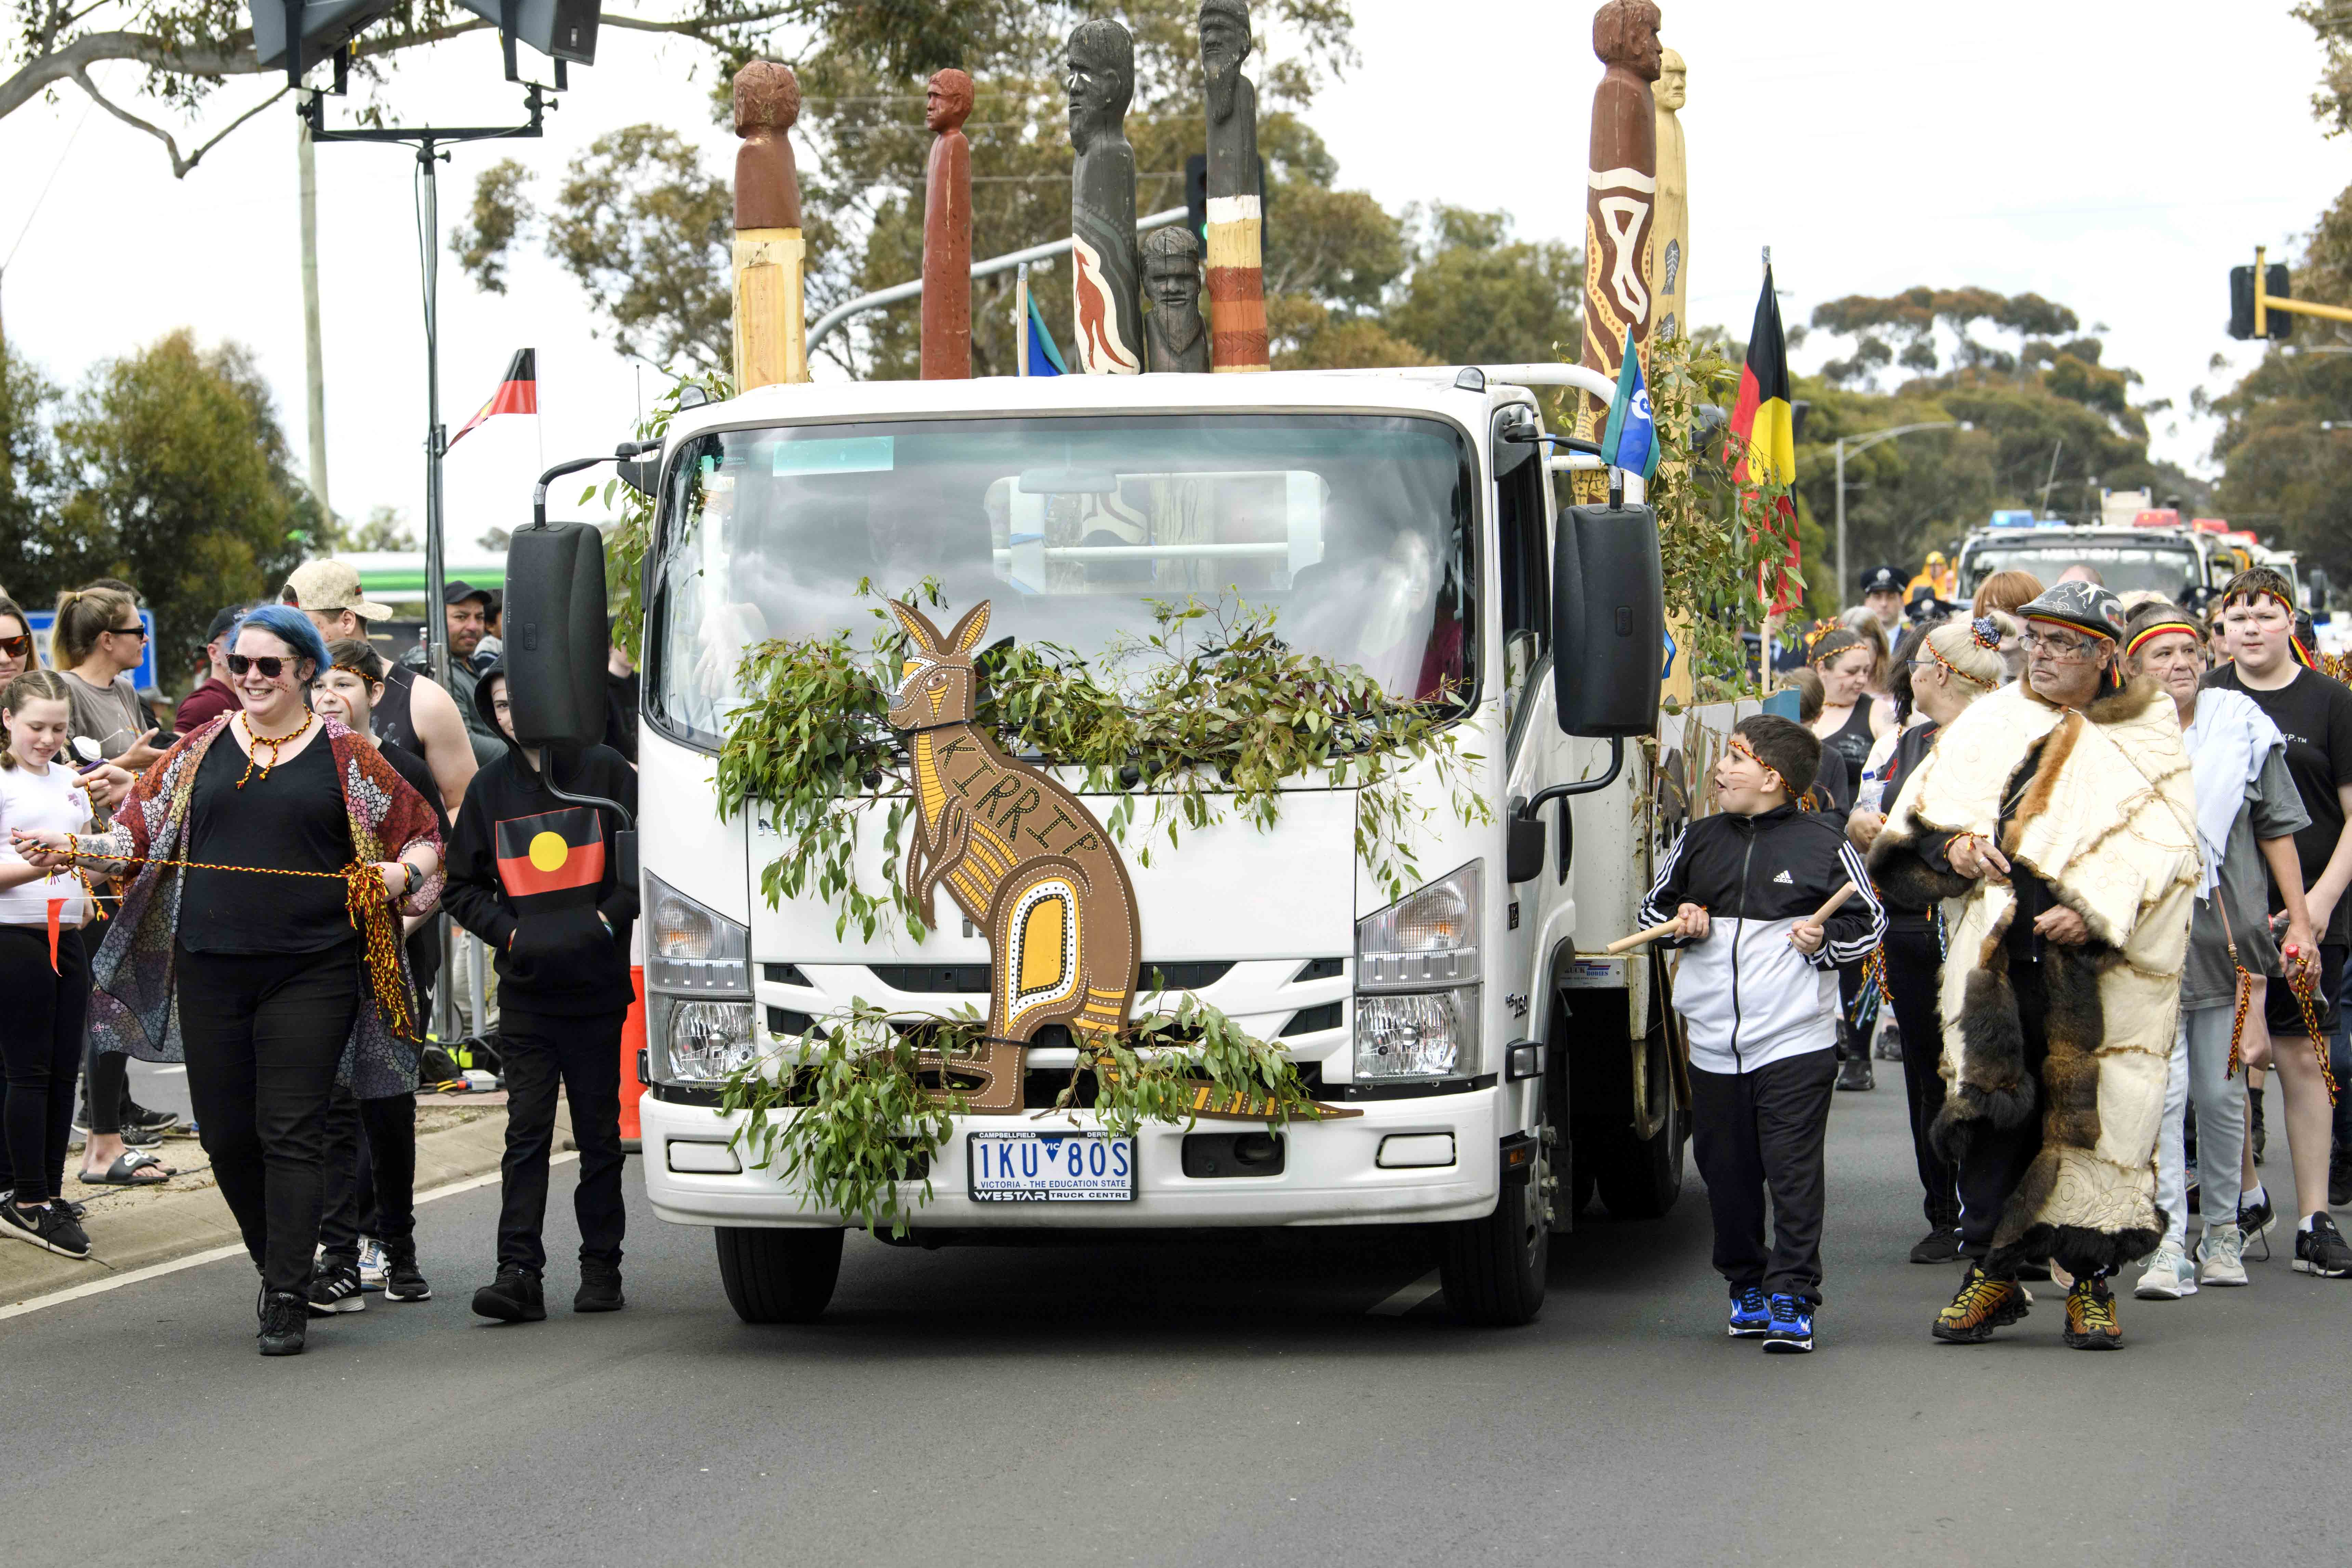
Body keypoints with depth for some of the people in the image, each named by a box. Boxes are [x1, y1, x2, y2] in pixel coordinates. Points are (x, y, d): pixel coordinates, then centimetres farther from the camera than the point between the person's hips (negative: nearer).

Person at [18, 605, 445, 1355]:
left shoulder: (344, 756, 4)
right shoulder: (203, 750, 11)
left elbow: (424, 833, 9)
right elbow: (143, 831, 13)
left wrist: (403, 873, -11)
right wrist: (74, 847, -3)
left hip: (312, 972, -3)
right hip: (210, 969, 3)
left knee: (289, 1132, -7)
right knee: (225, 1132, 6)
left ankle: (288, 1301, -4)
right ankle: (277, 1267, 27)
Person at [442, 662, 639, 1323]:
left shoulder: (605, 773, 1)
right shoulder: (489, 789, 9)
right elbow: (463, 886, 14)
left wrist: (606, 919, -10)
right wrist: (510, 931, -3)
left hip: (598, 988, -2)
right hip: (526, 990, 2)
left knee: (599, 1133, 5)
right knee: (526, 1133, -5)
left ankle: (601, 1269, 13)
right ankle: (520, 1274, -9)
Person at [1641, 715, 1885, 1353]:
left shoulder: (1823, 845, -2)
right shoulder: (1699, 841, 12)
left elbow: (1870, 924, 4)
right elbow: (1653, 908, 22)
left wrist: (1826, 940, -13)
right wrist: (1680, 921, 2)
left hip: (1795, 1042, -5)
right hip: (1713, 1045, 5)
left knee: (1793, 1173, -7)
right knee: (1727, 1174, 9)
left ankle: (1791, 1299, -4)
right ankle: (1746, 1285, 23)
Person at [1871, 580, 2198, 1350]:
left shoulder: (2148, 745, 5)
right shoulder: (1989, 723, 15)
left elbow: (2158, 852, -6)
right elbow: (1920, 809, 17)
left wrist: (2093, 912, -20)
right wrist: (1952, 844, -5)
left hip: (2099, 969, -2)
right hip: (2001, 961, 2)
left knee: (2095, 1113, -4)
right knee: (1995, 1105, 0)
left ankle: (2091, 1283, 6)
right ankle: (1992, 1273, 9)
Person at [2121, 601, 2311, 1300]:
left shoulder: (2239, 724, 5)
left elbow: (2277, 826, 10)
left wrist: (2299, 920, 7)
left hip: (2229, 926, 2)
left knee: (2221, 1089, 7)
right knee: (2163, 1089, -9)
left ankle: (2223, 1229, 23)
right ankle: (2169, 1244, -9)